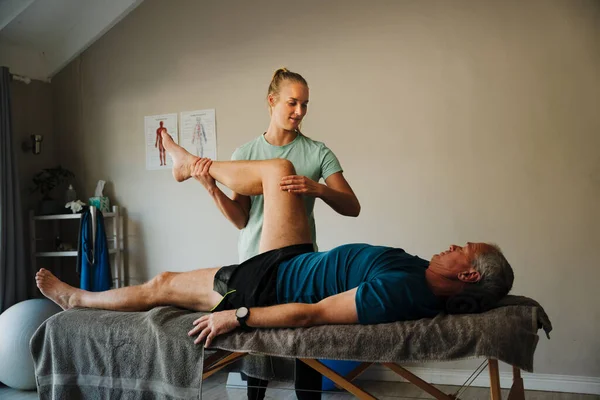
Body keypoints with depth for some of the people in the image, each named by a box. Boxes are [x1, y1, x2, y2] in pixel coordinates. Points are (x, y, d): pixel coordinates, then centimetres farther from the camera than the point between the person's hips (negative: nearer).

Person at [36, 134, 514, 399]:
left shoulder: (398, 292, -32)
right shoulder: (423, 273, -3)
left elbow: (311, 314, -32)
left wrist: (235, 317, -27)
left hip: (268, 285, -8)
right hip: (296, 260, 8)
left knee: (159, 285, 5)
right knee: (277, 168, 4)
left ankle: (77, 298, 33)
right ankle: (193, 164, 27)